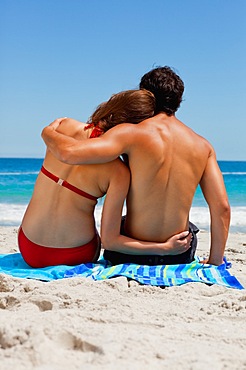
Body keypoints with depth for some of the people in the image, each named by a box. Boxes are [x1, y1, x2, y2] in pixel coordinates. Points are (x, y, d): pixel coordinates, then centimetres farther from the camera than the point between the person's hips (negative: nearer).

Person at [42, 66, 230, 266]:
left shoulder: (133, 133, -15)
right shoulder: (203, 146, -3)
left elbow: (69, 152, -26)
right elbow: (222, 207, -6)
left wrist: (48, 132, -2)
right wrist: (215, 263, 5)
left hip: (132, 255, -2)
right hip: (180, 256, 3)